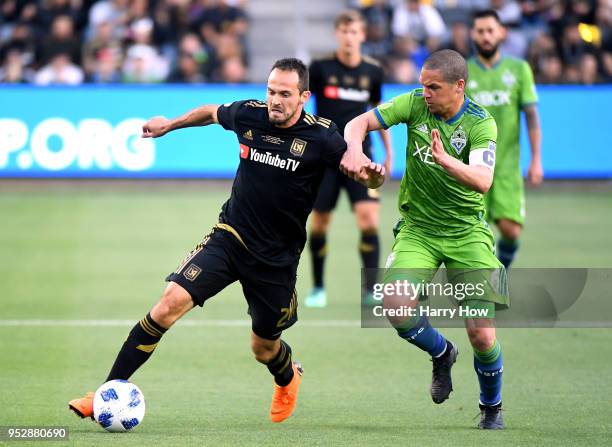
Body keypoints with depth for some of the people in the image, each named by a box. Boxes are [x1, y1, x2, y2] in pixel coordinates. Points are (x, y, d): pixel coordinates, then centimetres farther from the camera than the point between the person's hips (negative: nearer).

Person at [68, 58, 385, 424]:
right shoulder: (249, 114, -6)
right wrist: (171, 124, 23)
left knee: (264, 348, 12)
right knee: (172, 301, -18)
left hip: (277, 257, -1)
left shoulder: (321, 136, -14)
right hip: (230, 238, 1)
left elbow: (363, 174, -9)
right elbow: (212, 112, 16)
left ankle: (289, 378, 52)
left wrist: (372, 175, -32)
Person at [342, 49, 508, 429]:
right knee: (396, 306, -24)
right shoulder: (416, 103, -5)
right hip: (418, 229, 2)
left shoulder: (481, 123, -13)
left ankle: (492, 407, 21)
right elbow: (360, 123, -4)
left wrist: (446, 161, -45)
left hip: (467, 231, -2)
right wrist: (354, 149, -26)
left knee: (481, 334, -10)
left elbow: (483, 181, -27)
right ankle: (441, 353, 10)